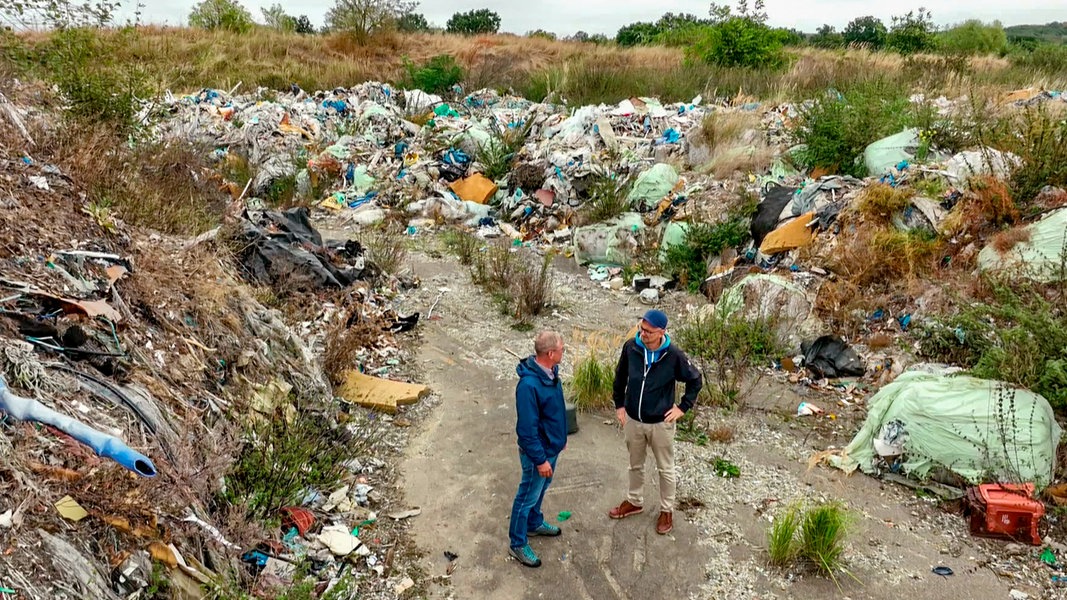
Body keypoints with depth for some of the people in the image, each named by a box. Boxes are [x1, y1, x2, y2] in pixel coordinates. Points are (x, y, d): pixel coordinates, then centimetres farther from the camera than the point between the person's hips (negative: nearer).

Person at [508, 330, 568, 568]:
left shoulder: (550, 371, -4)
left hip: (552, 446, 9)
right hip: (537, 451, -9)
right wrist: (540, 460, -22)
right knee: (528, 496, 9)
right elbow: (527, 428, -28)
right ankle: (518, 545, 26)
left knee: (541, 488, 27)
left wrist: (561, 437, 20)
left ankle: (534, 524, 50)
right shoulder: (529, 384, -34)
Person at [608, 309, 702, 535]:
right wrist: (619, 405, 5)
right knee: (635, 465, 23)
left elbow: (696, 381, -5)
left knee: (665, 469, 16)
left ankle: (666, 510, 36)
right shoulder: (631, 347, -13)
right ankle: (634, 502, 45)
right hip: (633, 420, 3)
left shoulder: (673, 355, -21)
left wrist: (683, 407, -6)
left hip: (660, 422, -3)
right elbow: (620, 377, 4)